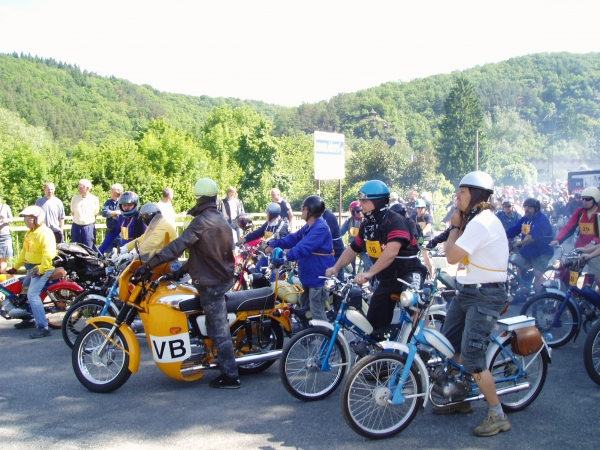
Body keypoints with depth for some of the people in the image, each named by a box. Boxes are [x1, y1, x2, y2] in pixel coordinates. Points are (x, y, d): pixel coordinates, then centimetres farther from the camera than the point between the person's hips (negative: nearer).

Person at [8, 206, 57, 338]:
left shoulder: (45, 232, -17)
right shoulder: (30, 233, 16)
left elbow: (48, 253, -26)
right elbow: (24, 252, 22)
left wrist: (41, 270, -27)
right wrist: (15, 267, 20)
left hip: (43, 269, -11)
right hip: (32, 269, 11)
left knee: (33, 294, -22)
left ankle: (43, 327, -24)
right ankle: (28, 320, 36)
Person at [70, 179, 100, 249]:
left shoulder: (94, 199, -4)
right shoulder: (75, 198, 2)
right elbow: (72, 212, 14)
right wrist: (78, 219, 7)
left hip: (89, 227, -2)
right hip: (76, 226, 2)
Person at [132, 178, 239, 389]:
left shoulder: (202, 221, -18)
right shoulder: (222, 220, 10)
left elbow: (178, 245, -27)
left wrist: (149, 264, -28)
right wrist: (184, 269, 13)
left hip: (211, 282, -9)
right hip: (225, 276, 9)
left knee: (219, 329, -4)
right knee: (217, 325, 22)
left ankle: (230, 376, 1)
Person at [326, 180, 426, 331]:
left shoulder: (395, 221, -22)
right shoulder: (366, 225, 4)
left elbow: (391, 252, -36)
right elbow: (353, 249, 13)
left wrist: (369, 273, -44)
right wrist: (336, 267, -3)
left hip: (408, 272, -8)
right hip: (387, 279, 8)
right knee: (374, 323, 7)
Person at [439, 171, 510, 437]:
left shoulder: (481, 222, -21)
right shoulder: (478, 219, 14)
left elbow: (452, 256, -22)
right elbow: (457, 252, 12)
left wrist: (455, 226, -9)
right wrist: (458, 226, 3)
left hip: (484, 297, -11)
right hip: (467, 292, 11)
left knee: (471, 358, -12)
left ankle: (498, 416, 3)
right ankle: (460, 398, 31)